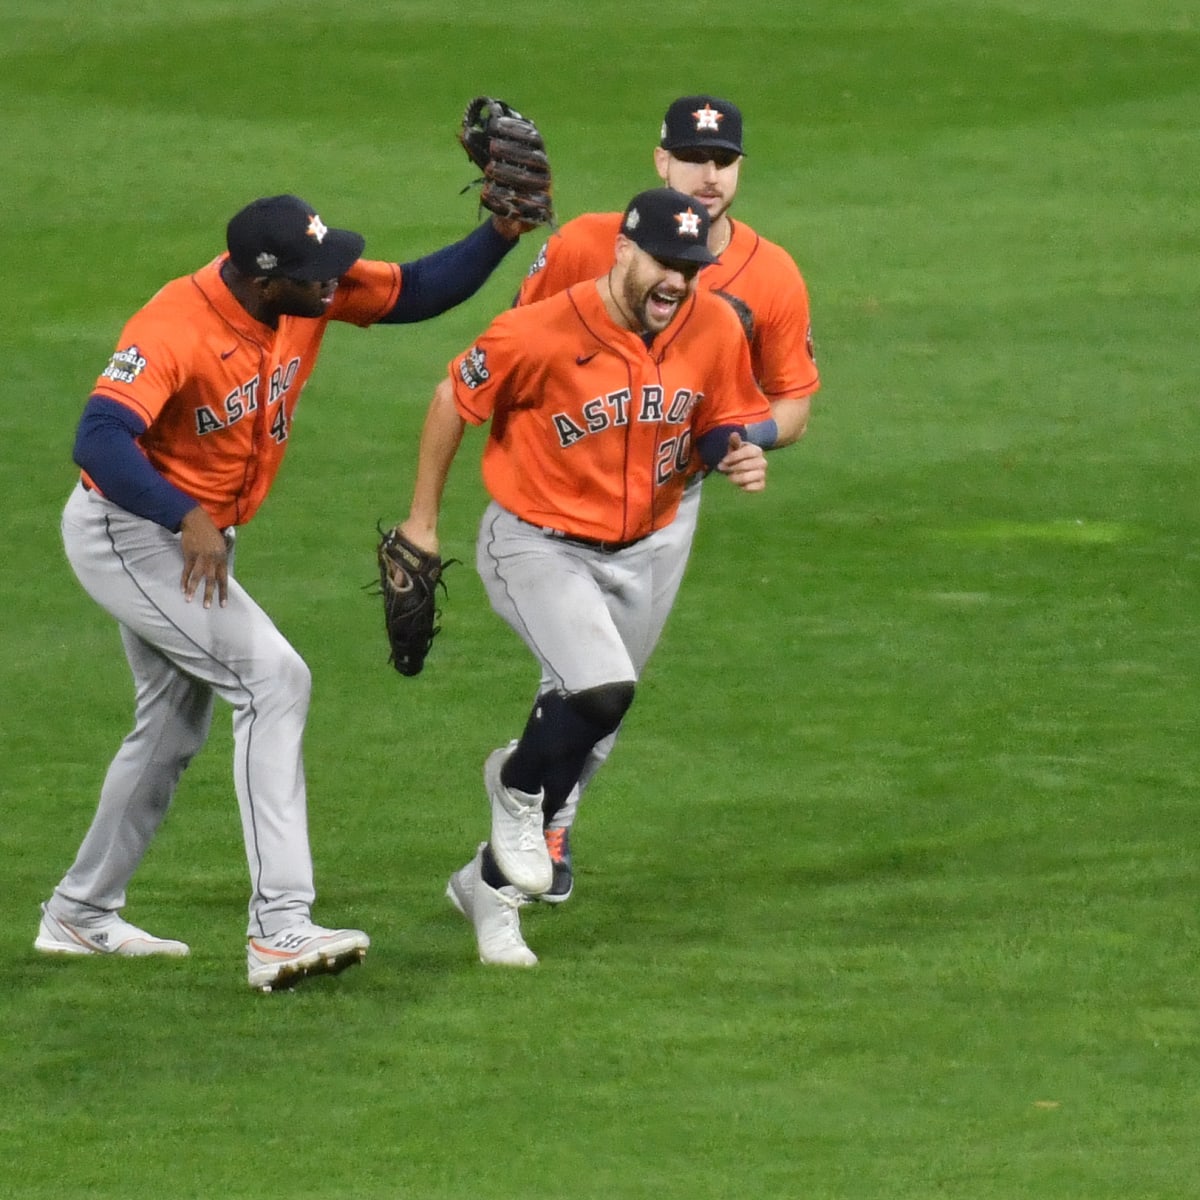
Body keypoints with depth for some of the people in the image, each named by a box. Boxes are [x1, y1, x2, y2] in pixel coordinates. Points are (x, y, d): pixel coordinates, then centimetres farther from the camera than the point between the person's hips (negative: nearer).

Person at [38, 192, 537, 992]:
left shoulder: (313, 291, -11)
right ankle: (281, 929, -25)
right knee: (274, 678, -22)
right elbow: (99, 440, -42)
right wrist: (187, 518, -52)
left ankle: (80, 915, 40)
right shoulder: (174, 332, -32)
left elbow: (418, 293, -1)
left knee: (173, 728, 22)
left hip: (195, 537, 10)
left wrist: (500, 235, -17)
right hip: (125, 532, -10)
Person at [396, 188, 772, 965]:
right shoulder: (542, 334, -22)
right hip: (535, 545, -6)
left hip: (633, 558, 6)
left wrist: (738, 457, -18)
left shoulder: (715, 330, -9)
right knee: (603, 690, -27)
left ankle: (492, 883, 34)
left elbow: (726, 422, 7)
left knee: (586, 726, 13)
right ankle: (518, 784, 6)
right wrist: (421, 522, 0)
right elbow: (456, 399, -7)